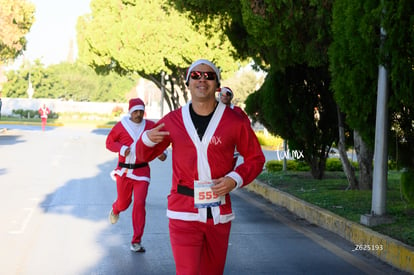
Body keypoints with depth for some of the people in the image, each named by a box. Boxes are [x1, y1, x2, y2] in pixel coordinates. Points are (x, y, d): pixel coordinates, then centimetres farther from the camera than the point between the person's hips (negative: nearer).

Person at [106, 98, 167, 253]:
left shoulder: (150, 126, -2)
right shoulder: (121, 126, -6)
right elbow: (109, 142, 2)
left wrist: (162, 153, -7)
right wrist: (121, 149, -15)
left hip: (142, 171, 0)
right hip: (124, 170, 0)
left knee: (139, 204, -10)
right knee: (123, 203, 15)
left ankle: (136, 242, -1)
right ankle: (115, 210, 56)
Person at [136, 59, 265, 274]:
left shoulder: (235, 122, 0)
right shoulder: (173, 120, 2)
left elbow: (256, 158, 7)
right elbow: (144, 156, 12)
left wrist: (236, 179, -10)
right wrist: (147, 139, -11)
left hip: (219, 213, 2)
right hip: (184, 213, -1)